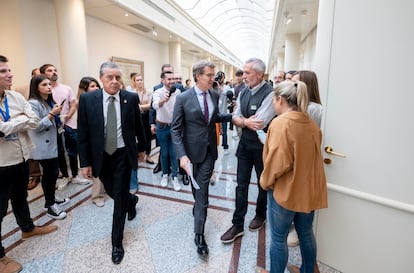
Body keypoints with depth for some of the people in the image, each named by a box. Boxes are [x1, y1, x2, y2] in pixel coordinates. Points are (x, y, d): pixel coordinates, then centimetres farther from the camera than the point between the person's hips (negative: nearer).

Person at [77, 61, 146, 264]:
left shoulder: (131, 98, -7)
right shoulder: (87, 99, -8)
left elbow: (139, 126, 5)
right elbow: (82, 134, -5)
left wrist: (141, 148, 13)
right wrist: (85, 162, -5)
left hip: (123, 155, -1)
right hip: (100, 156, 2)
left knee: (119, 198, 3)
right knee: (112, 192, 19)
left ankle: (117, 243, 21)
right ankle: (132, 200, 55)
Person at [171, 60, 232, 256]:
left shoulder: (215, 95, 1)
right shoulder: (183, 98, -11)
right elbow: (175, 129, -10)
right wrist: (182, 155, -20)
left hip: (210, 149, 3)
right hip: (192, 150, -2)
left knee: (201, 188, 6)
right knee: (198, 186, 14)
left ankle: (199, 234, 21)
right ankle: (199, 205, 40)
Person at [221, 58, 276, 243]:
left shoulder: (270, 94, -19)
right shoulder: (243, 92, 3)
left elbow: (259, 124, -25)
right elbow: (235, 118, 1)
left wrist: (243, 120, -9)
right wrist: (247, 122, -18)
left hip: (262, 146, -5)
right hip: (244, 144, 6)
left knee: (263, 183, 16)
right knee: (241, 184, 9)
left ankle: (260, 215, 41)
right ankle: (237, 225, 21)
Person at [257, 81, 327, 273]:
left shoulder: (281, 123, -21)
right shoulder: (311, 123, 3)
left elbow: (278, 161, -24)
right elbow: (312, 155, 12)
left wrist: (266, 181, -9)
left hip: (285, 190, -7)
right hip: (309, 188, 8)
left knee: (278, 238, 11)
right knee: (306, 234, 23)